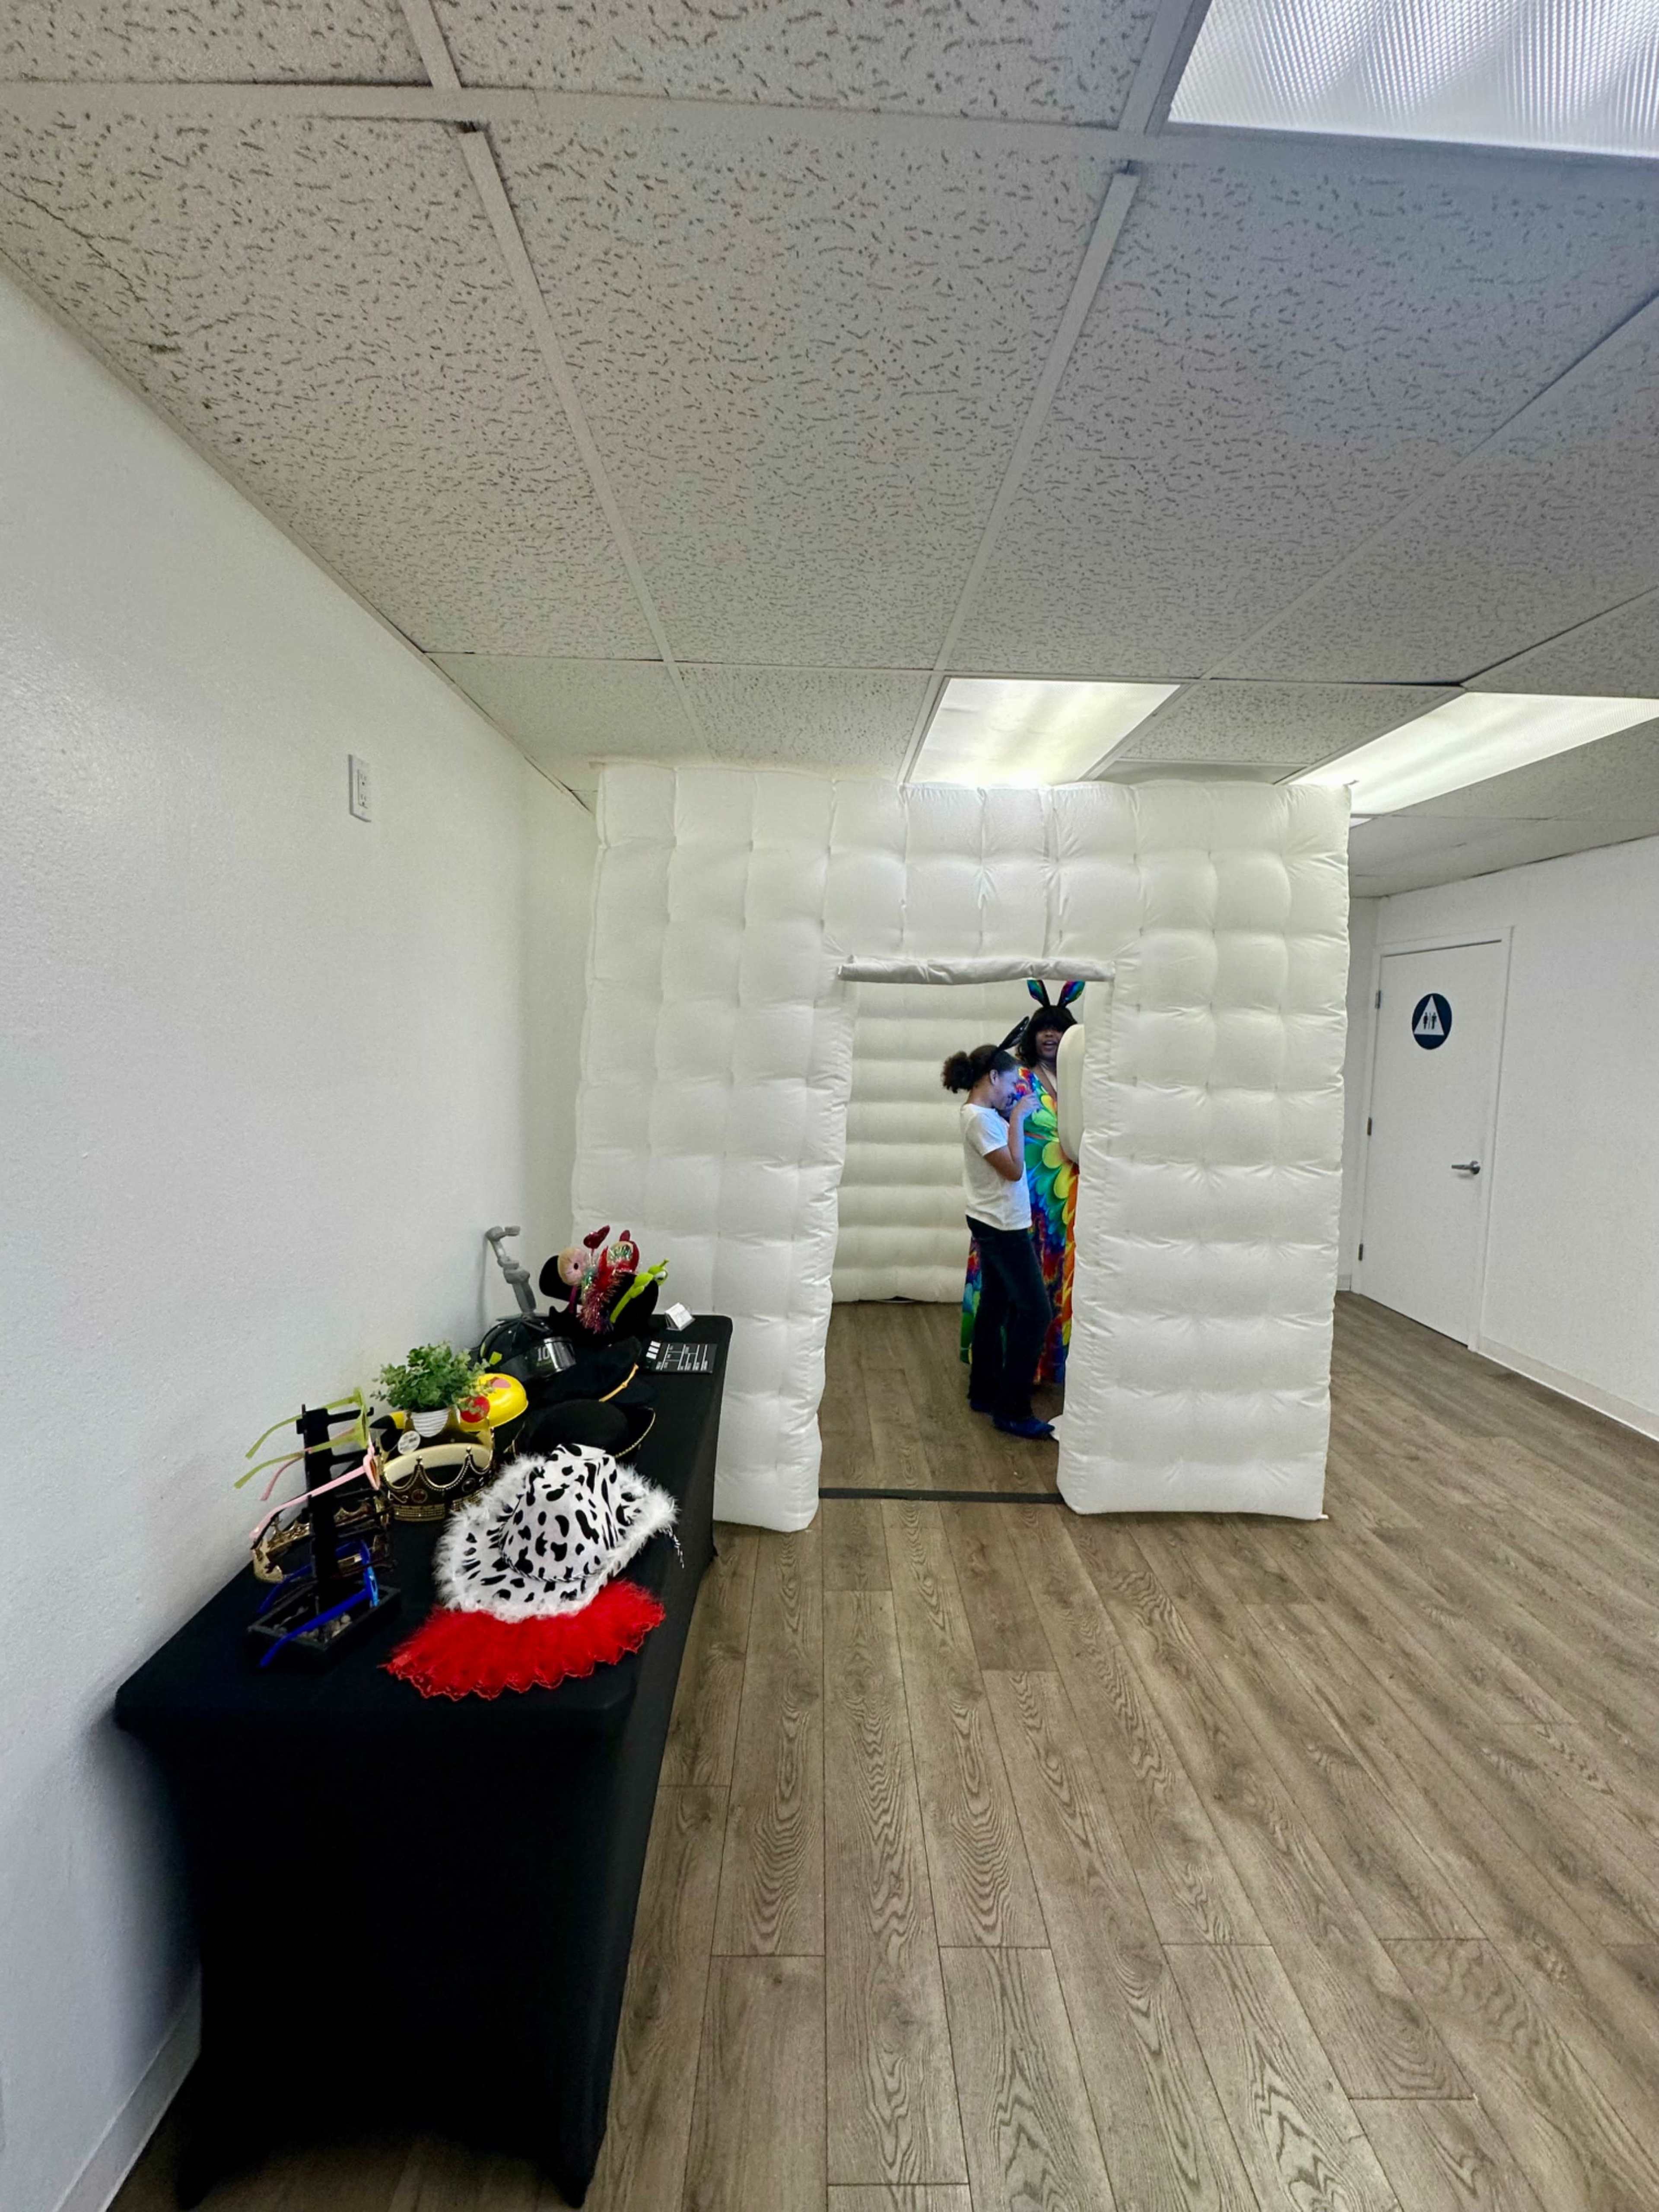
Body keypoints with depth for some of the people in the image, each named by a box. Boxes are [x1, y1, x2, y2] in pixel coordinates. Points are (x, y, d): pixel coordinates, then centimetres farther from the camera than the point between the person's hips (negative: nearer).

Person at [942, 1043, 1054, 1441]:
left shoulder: (983, 1113, 9)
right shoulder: (981, 1118, -20)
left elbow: (1006, 1161, 14)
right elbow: (1015, 1170, -21)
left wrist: (1010, 1118, 6)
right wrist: (1017, 1118, -17)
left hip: (993, 1225, 10)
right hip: (1003, 1226, -10)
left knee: (995, 1307, 16)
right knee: (1035, 1312, -4)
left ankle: (983, 1392, 27)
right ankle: (1012, 1411, 3)